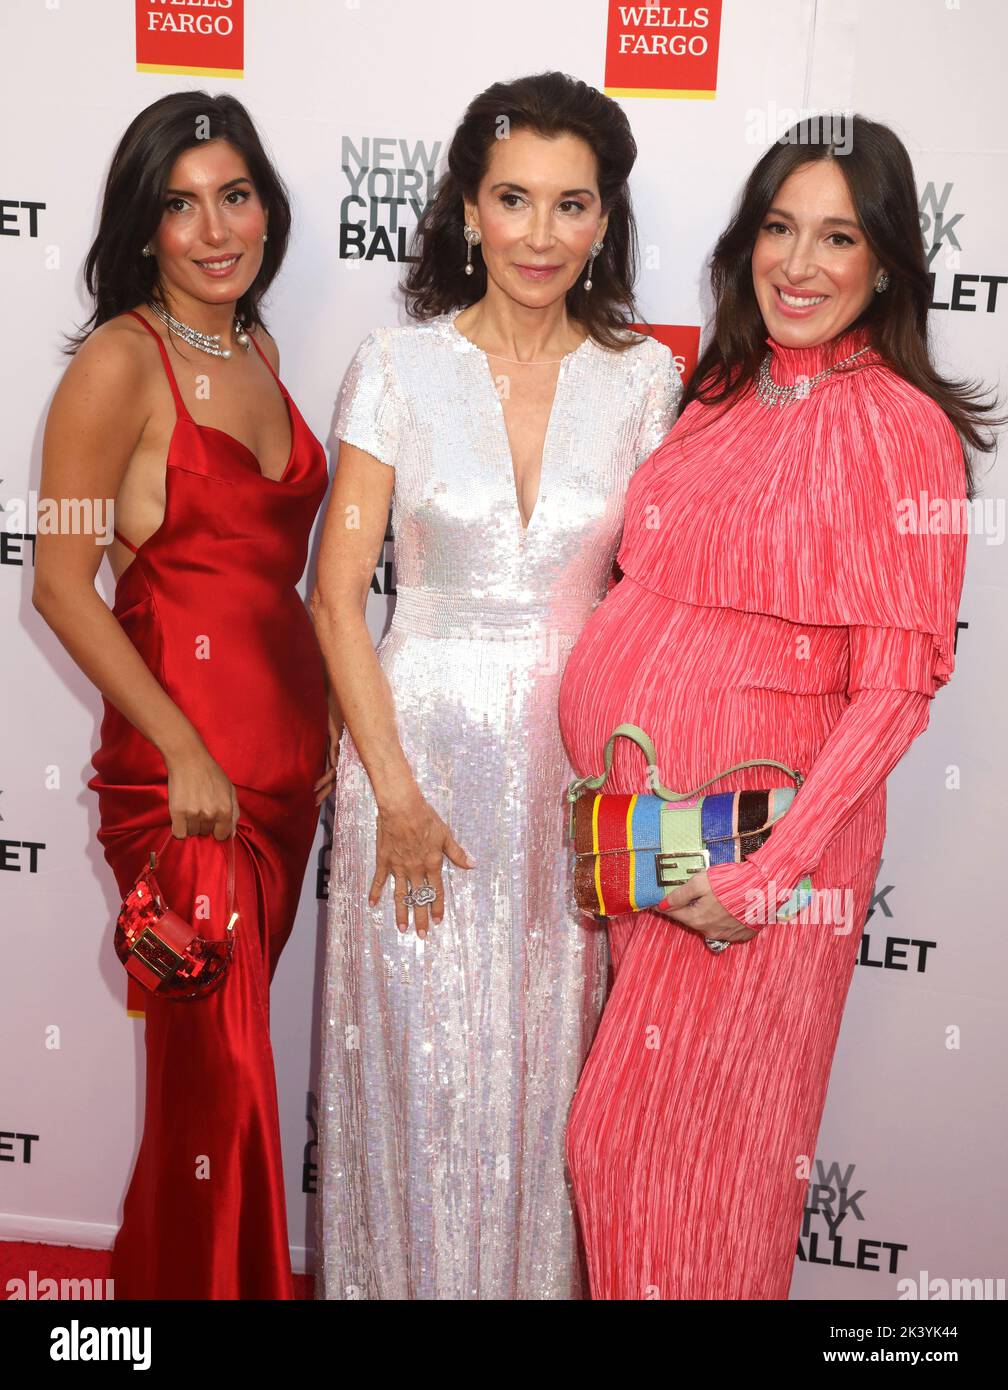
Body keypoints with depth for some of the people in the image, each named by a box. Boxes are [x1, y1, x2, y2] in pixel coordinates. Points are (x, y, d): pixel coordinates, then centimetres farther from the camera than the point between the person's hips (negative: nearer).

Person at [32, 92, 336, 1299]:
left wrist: (326, 714, 13)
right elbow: (62, 584, -12)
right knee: (220, 1073, -1)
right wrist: (185, 752, -16)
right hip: (181, 769, -7)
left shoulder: (258, 351, 12)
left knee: (227, 1050, 15)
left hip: (289, 753, 7)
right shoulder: (121, 360, -10)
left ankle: (166, 1268, 33)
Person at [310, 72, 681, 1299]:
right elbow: (337, 596, -6)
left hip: (577, 759, 2)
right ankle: (406, 1274, 32)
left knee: (547, 1064, 13)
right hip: (419, 738, -1)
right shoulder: (397, 368, -6)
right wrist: (398, 793, -11)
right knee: (418, 1065, 9)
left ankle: (541, 1274, 36)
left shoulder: (643, 380, 0)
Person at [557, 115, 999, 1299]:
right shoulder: (721, 394, 9)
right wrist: (619, 800, 5)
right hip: (638, 818, 6)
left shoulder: (903, 427, -12)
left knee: (696, 1133, 8)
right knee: (619, 1127, 17)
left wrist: (769, 871, -20)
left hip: (760, 835, -6)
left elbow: (897, 685, -14)